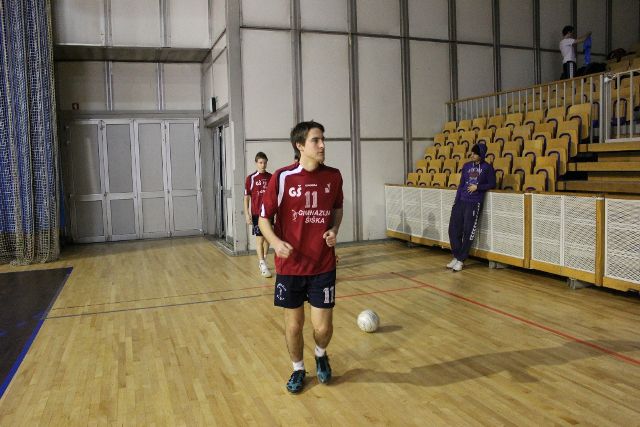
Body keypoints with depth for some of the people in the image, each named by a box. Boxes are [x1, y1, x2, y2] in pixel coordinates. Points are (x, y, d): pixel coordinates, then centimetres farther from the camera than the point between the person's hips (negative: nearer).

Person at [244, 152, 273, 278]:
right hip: (256, 213, -3)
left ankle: (262, 261, 29)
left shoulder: (271, 178, 3)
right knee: (259, 238, -4)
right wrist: (247, 214, -7)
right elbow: (246, 198, -1)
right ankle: (263, 266, -3)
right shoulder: (250, 179, -4)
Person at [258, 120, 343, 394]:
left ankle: (321, 355, 37)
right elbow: (264, 218, -2)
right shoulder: (282, 178, -10)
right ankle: (298, 369, 38)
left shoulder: (333, 176, -1)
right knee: (293, 325, 10)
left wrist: (334, 230, -3)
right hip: (290, 266, -1)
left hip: (323, 266, 1)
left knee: (323, 327, 2)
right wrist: (276, 242, -21)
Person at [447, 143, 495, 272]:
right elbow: (461, 185, 14)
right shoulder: (466, 166, 13)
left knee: (468, 232, -3)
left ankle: (461, 260, 6)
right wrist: (456, 202, 8)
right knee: (453, 229, 1)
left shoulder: (487, 167, 1)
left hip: (474, 203, -4)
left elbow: (492, 184, 2)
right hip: (461, 201, 5)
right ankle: (456, 257, 15)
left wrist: (478, 187, -11)